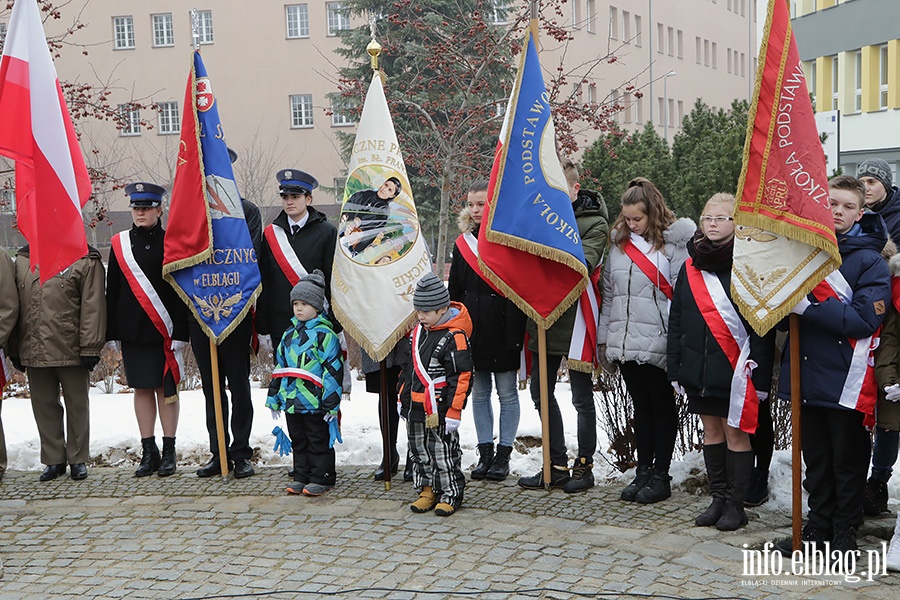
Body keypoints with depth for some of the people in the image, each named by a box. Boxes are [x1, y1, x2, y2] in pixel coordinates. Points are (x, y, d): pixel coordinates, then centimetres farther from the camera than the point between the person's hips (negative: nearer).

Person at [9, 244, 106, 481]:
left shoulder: (85, 260, -4)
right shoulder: (22, 259, 10)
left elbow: (93, 307, -9)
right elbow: (15, 305, 12)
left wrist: (90, 348, -13)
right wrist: (14, 349, 9)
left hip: (71, 352, -4)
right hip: (33, 352, 4)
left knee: (77, 404, 8)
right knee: (44, 405, 11)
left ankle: (78, 459, 21)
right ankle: (53, 460, 23)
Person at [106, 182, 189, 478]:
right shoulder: (119, 243, 7)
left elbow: (181, 290, -4)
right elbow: (112, 290, 8)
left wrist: (180, 332, -10)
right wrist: (111, 332, 5)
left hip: (163, 331, -3)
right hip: (132, 331, 3)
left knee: (166, 389, 3)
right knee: (142, 389, 7)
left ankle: (169, 453, 11)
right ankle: (148, 452, 15)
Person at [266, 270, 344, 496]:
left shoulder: (324, 334, -10)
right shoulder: (289, 334, 12)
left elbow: (334, 371, -13)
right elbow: (279, 367, 18)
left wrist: (330, 404, -15)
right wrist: (274, 398, 17)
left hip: (315, 403, -7)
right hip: (291, 400, 7)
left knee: (319, 441, 4)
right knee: (298, 441, 15)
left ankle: (321, 478, 14)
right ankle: (301, 477, 26)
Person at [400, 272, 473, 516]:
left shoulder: (455, 337, -16)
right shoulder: (418, 331, 9)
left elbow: (462, 377, -17)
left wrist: (453, 411, -18)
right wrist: (403, 399, 18)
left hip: (440, 410, -8)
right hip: (415, 408, 8)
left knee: (443, 452, 2)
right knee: (419, 451, 15)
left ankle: (450, 495, 16)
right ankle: (427, 491, 28)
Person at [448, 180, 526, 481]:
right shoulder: (463, 242, 10)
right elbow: (454, 291, 13)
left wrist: (514, 334, -17)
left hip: (501, 329, -5)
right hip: (471, 329, 5)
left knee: (507, 393, 5)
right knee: (479, 393, 10)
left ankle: (503, 455, 14)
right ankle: (485, 453, 20)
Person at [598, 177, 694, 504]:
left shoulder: (674, 242, -5)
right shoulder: (619, 243, 12)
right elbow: (608, 293, 15)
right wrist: (603, 338, 13)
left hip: (659, 344, -5)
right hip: (625, 343, 5)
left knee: (663, 407, 6)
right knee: (641, 407, 13)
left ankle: (661, 475, 14)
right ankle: (643, 471, 21)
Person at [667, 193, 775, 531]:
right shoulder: (691, 266, 10)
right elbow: (676, 319, 12)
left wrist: (759, 373, -13)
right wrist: (675, 367, 8)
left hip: (735, 370, -5)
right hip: (698, 366, 5)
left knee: (736, 433, 1)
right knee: (711, 430, 13)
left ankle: (735, 505, 13)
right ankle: (718, 498, 24)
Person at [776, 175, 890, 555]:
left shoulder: (869, 260, -6)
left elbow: (865, 320, -17)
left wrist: (810, 308, -22)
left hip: (846, 380, -4)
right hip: (806, 375, 5)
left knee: (848, 461, 7)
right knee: (815, 459, 15)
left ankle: (845, 533, 19)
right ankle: (818, 525, 27)